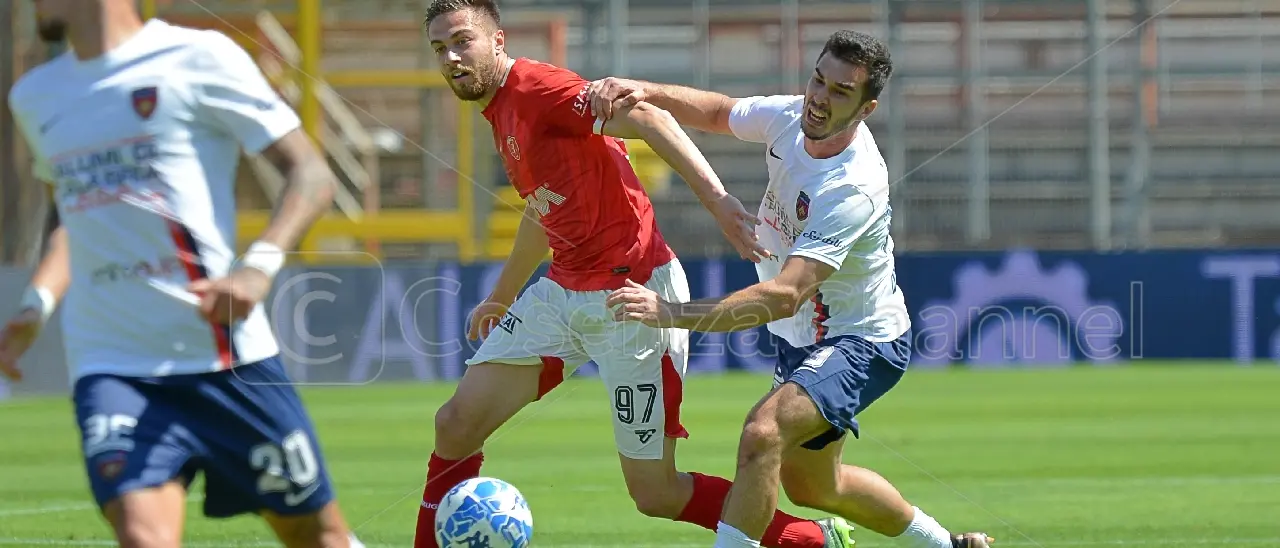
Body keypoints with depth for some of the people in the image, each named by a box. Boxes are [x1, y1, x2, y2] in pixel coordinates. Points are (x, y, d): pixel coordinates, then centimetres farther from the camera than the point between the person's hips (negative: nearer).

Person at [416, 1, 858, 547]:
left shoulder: (534, 88, -15)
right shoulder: (499, 110, 14)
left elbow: (646, 118, -25)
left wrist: (717, 199, -37)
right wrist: (502, 297, 43)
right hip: (562, 292, 9)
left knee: (656, 494, -4)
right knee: (457, 423, 2)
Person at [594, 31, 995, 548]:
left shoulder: (853, 190, -34)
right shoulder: (792, 116, -12)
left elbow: (787, 295, -42)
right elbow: (716, 111, 8)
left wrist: (672, 313, -50)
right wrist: (642, 91, -12)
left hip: (861, 344, -9)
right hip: (804, 336, 9)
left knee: (763, 431, -34)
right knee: (813, 487, 24)